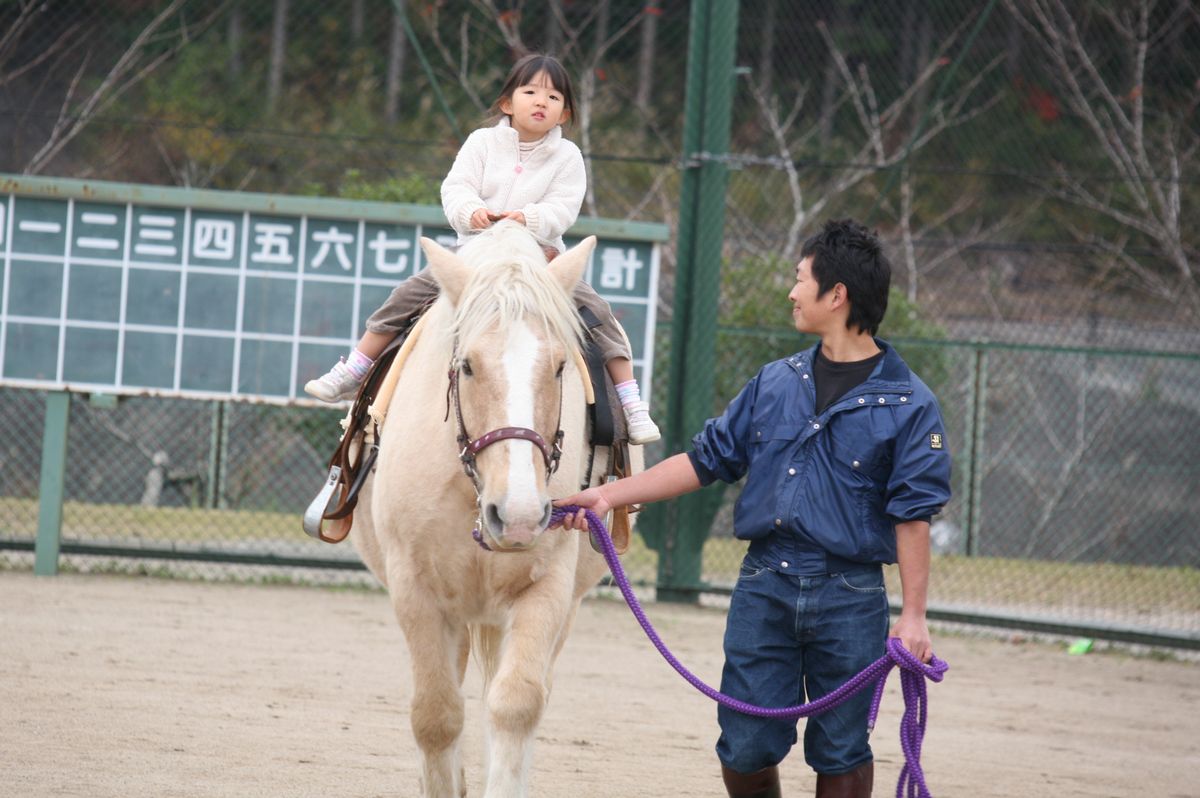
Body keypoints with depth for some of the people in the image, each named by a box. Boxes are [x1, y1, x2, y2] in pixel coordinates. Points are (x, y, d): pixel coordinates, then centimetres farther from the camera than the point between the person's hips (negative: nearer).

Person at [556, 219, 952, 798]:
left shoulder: (907, 403, -5)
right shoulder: (775, 383, 9)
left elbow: (912, 516, -7)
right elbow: (708, 458, 13)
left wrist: (912, 615, -12)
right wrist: (612, 494, 7)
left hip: (849, 601, -4)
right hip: (763, 587, 4)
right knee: (744, 749, 2)